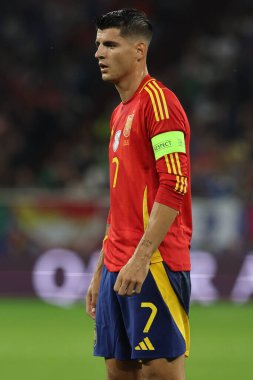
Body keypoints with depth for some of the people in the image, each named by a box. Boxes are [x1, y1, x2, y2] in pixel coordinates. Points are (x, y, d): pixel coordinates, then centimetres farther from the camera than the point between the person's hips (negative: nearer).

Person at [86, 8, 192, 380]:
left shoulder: (158, 100, -8)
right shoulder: (120, 113, 19)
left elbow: (174, 185, -16)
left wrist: (141, 257, -21)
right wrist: (100, 272, 23)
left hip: (155, 266, -9)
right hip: (118, 269, 9)